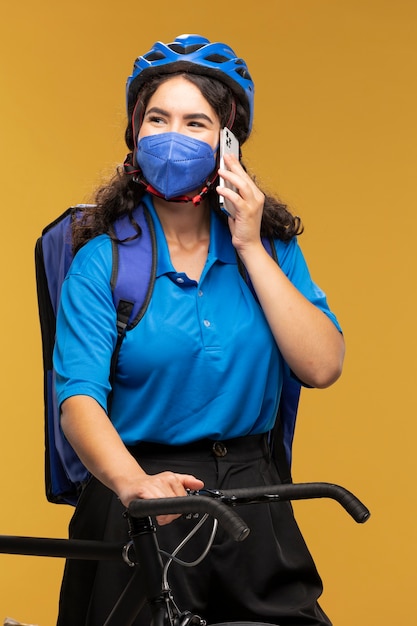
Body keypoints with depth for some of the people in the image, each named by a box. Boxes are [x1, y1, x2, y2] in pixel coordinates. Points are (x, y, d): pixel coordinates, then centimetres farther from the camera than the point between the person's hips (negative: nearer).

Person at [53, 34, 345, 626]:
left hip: (252, 499, 3)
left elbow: (321, 367, -8)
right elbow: (79, 397, -19)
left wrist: (250, 250, -10)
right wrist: (133, 482, -39)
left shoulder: (270, 245, 5)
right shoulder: (102, 259, -6)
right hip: (143, 511, -3)